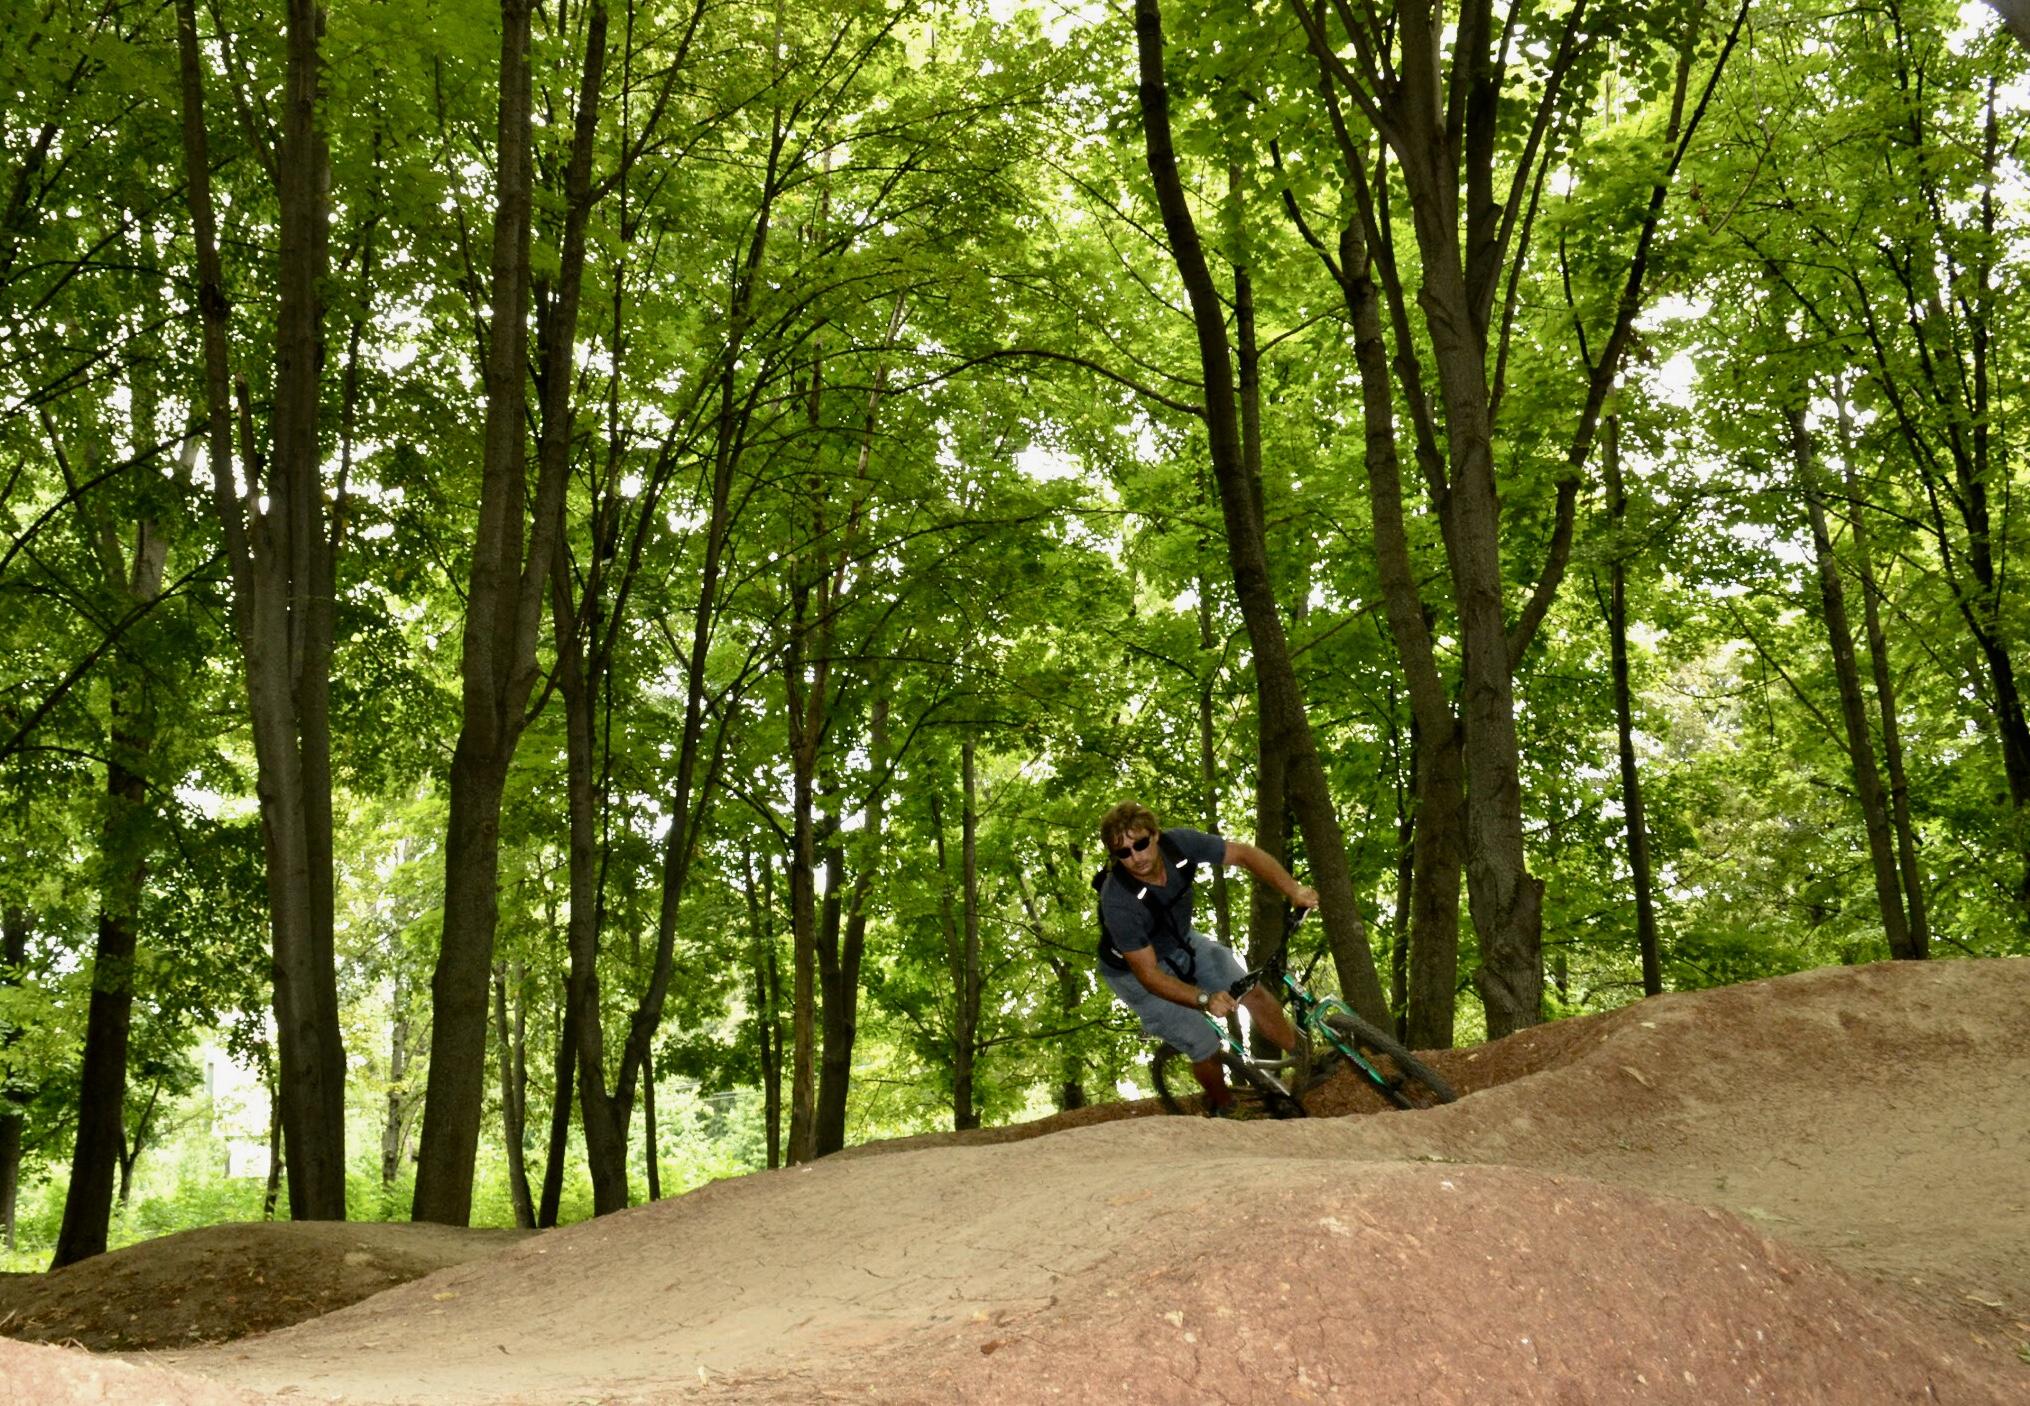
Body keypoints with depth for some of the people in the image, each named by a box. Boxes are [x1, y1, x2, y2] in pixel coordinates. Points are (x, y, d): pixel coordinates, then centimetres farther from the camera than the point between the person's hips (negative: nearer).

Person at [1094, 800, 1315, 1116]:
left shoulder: (1179, 843, -27)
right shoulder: (1118, 901, -39)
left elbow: (1245, 854, -16)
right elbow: (1148, 974, -35)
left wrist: (1294, 890, -29)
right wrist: (1205, 999, -48)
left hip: (1182, 942, 5)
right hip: (1134, 969, -5)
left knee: (1254, 993, -4)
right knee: (1206, 1047, -6)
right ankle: (1221, 1110, 23)